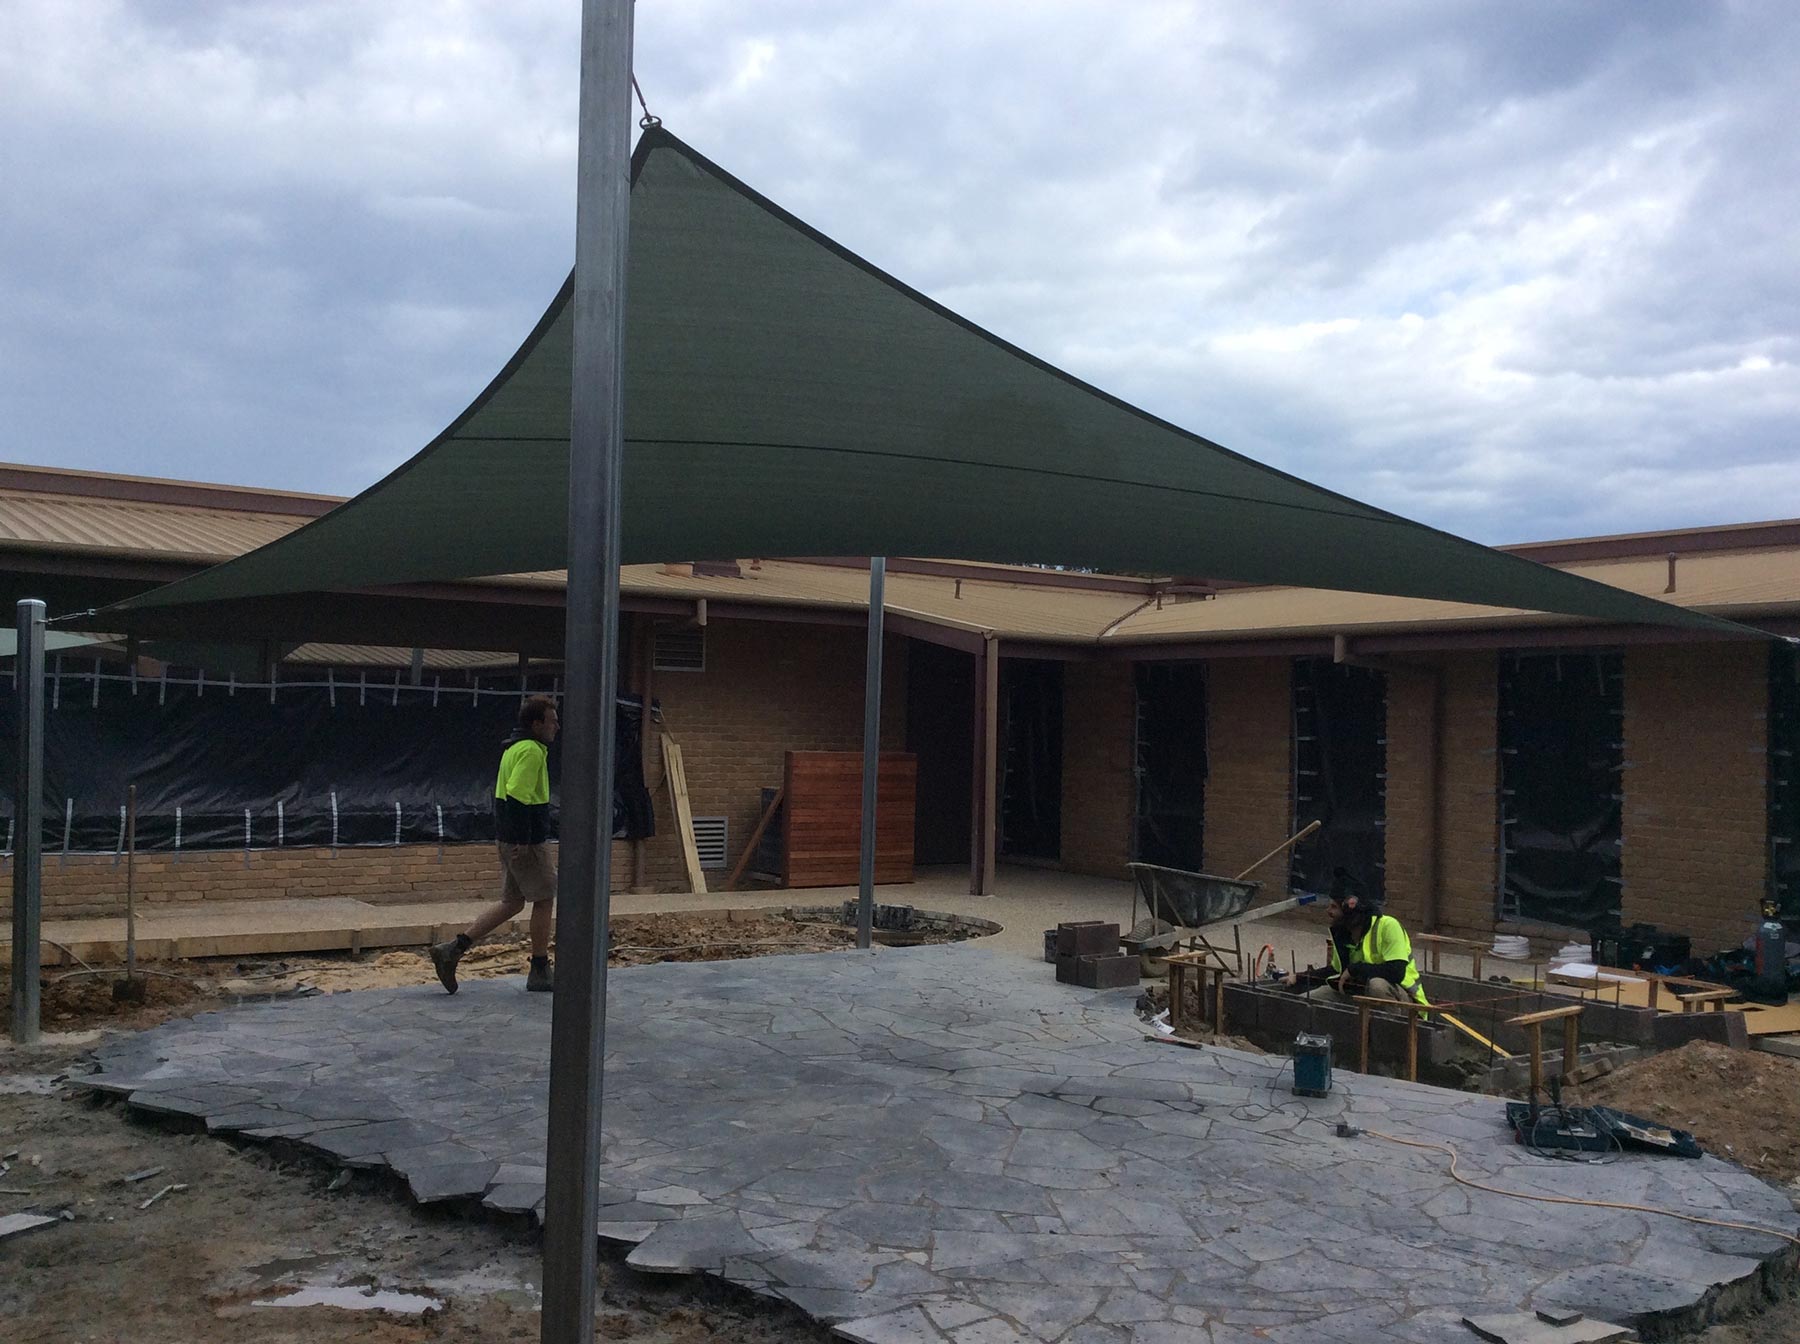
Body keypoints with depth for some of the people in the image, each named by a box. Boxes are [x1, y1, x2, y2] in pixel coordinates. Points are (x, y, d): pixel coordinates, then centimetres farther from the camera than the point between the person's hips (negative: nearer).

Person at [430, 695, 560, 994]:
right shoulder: (531, 751, -17)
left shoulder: (514, 747, 15)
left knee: (511, 903, 14)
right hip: (527, 842, -10)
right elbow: (517, 797, -25)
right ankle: (540, 973, 11)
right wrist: (522, 841, -25)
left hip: (511, 837, 10)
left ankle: (452, 949, 9)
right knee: (544, 900, 3)